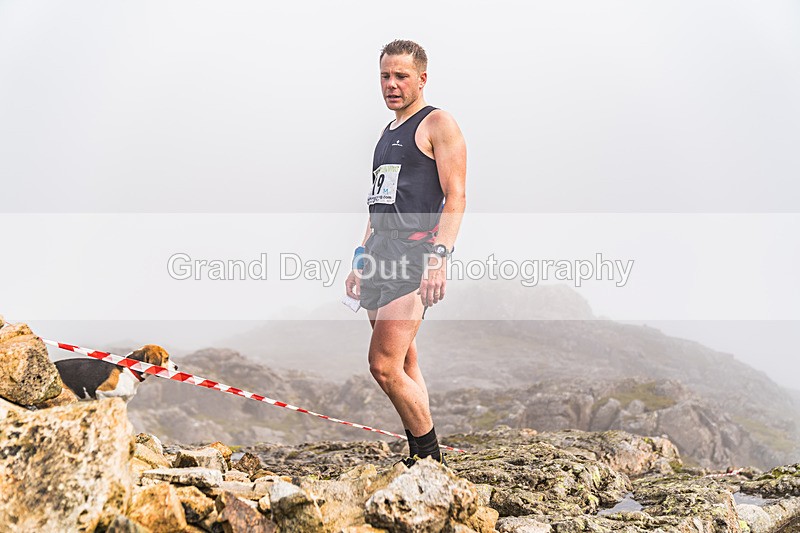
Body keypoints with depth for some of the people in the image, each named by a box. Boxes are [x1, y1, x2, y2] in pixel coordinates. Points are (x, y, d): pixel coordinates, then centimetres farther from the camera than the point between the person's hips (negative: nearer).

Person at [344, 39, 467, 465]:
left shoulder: (438, 124, -2)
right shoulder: (388, 133, 23)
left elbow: (456, 197, -11)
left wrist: (439, 257, -23)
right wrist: (361, 262, 22)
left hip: (416, 254, -8)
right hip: (381, 255, 8)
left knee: (384, 366, -15)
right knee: (405, 368, 9)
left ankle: (430, 458, -1)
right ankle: (420, 455, 16)